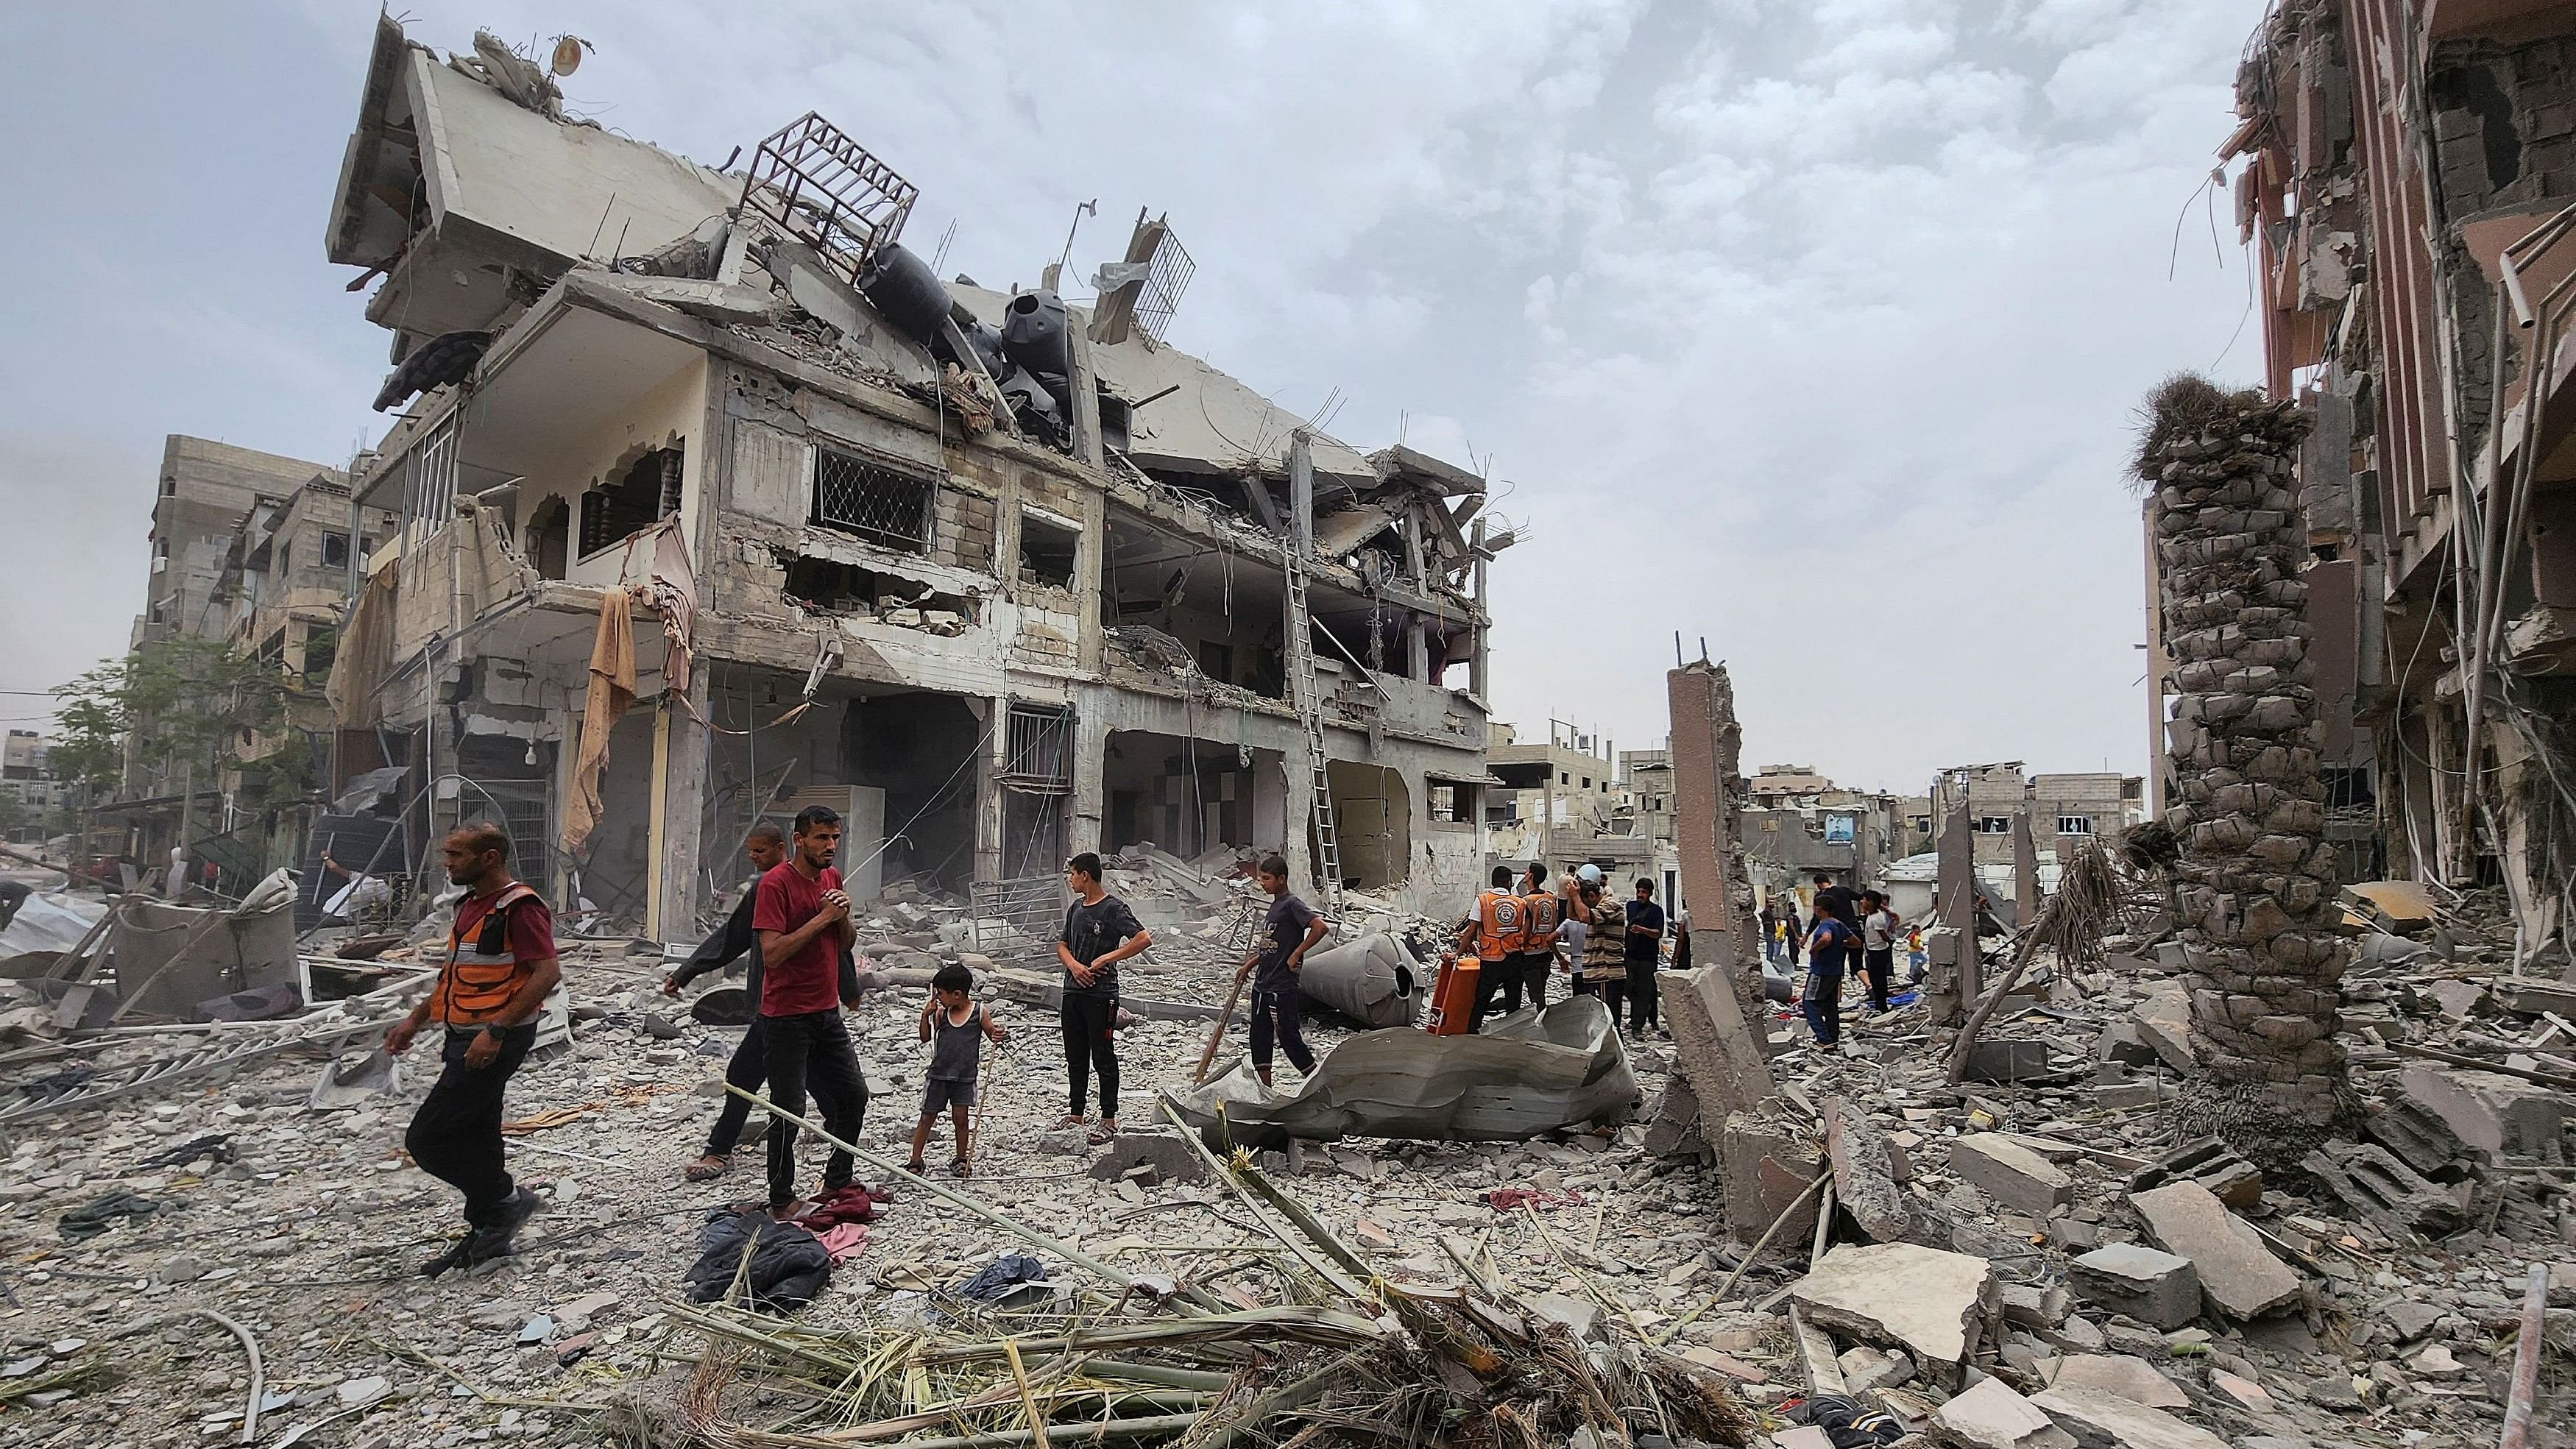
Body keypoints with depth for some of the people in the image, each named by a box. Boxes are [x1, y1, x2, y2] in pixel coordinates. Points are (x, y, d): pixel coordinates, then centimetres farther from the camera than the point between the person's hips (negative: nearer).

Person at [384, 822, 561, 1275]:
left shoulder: (519, 907, -18)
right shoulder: (470, 904, 14)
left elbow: (547, 973, -25)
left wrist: (496, 1031, -27)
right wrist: (415, 1020, 19)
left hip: (495, 1041, -10)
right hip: (466, 1039, 10)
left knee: (426, 1138, -6)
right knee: (473, 1136, 15)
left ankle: (507, 1200, 8)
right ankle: (488, 1234, 26)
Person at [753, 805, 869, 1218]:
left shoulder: (832, 877, 7)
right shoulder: (774, 884, -16)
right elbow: (771, 953, -24)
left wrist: (843, 916, -8)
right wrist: (821, 918, -25)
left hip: (827, 1011, 8)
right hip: (786, 1018, -8)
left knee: (854, 1095, 14)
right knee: (788, 1111, 2)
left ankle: (837, 1184, 30)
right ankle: (782, 1202, 18)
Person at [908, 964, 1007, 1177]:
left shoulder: (980, 1013, -7)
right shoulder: (941, 1013, 0)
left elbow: (993, 1035, 0)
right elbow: (925, 1037, 6)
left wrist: (1000, 1035, -24)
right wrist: (925, 1015, -7)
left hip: (965, 1077, -2)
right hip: (938, 1075, 2)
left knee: (960, 1117, -2)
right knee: (927, 1117, 7)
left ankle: (961, 1159, 16)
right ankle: (915, 1161, 18)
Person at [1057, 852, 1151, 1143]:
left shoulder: (1113, 908, -11)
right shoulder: (1075, 908, 12)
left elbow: (1144, 939, -19)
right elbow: (1062, 945, 19)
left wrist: (1106, 958, -18)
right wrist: (1074, 965, -3)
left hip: (1101, 994, -7)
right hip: (1073, 991, 7)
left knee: (1103, 1058, 0)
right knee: (1075, 1057, 14)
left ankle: (1109, 1120, 9)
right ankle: (1075, 1114, 25)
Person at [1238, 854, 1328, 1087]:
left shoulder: (1292, 905, -13)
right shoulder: (1274, 906, 14)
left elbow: (1321, 927, -26)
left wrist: (1296, 954, -20)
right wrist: (1249, 965, 22)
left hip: (1282, 988, -9)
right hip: (1262, 986, 9)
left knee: (1289, 1037, -3)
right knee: (1259, 1037, 11)